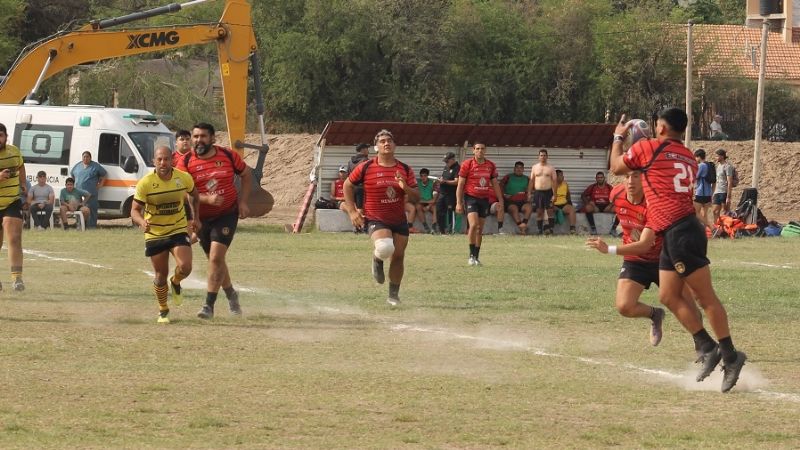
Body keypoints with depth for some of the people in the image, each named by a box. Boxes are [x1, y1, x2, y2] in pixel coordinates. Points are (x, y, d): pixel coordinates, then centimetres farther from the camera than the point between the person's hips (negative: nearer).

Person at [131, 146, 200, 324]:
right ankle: (163, 311, 29)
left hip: (178, 231, 1)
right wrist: (141, 222, -33)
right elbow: (135, 210, -12)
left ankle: (175, 283, 18)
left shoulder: (184, 178, -10)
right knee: (161, 275, 5)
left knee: (185, 267, -19)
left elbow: (195, 196, 13)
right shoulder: (145, 183, -16)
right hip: (154, 234, -1)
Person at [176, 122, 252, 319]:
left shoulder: (228, 156, -5)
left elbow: (246, 174, 12)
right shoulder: (185, 163, -9)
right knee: (214, 259, 15)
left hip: (227, 214, -2)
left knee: (216, 258, -15)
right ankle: (231, 294, 39)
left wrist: (242, 201, 3)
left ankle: (209, 305, -13)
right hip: (202, 218, 2)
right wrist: (207, 199, -30)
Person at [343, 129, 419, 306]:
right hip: (376, 220, -4)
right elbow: (348, 185, 7)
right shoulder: (366, 167, -6)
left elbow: (416, 197, 2)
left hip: (399, 220, 4)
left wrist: (406, 188, -20)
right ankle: (377, 260, 8)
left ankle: (394, 294, 25)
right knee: (385, 248, -30)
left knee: (398, 257, 6)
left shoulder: (405, 170, 2)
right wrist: (352, 211, 0)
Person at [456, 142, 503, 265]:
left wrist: (500, 200, 11)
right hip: (471, 198, -4)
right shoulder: (467, 164, -4)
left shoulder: (491, 166, 8)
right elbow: (460, 184, -3)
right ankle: (472, 255, -11)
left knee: (480, 229, 7)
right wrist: (459, 203, -8)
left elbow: (495, 184, 16)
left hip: (484, 199, 4)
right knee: (473, 224, -20)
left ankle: (476, 257, 14)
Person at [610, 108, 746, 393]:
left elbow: (616, 167, 14)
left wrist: (618, 138, 29)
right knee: (669, 296, 12)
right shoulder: (688, 158, 18)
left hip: (679, 233, -8)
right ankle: (706, 347, 9)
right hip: (675, 234, 8)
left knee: (706, 297, -9)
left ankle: (730, 356, -12)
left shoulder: (648, 149, -2)